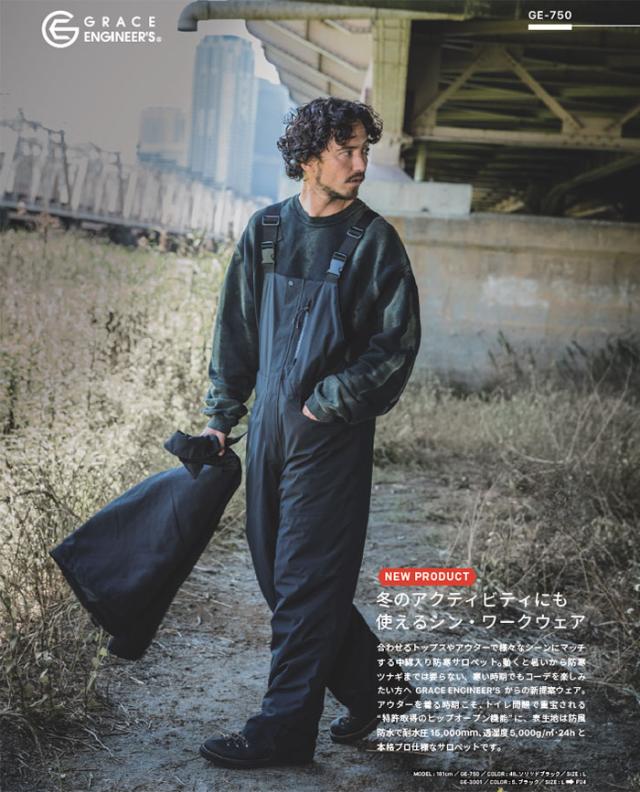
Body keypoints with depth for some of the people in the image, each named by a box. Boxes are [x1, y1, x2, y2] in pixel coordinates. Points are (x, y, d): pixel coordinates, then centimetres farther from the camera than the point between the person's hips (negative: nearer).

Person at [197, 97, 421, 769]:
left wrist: (326, 404, -12)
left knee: (306, 581, -2)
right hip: (269, 426, 6)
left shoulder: (374, 240, -4)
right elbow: (236, 329, 13)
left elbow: (396, 344, -8)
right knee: (276, 571, 11)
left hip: (332, 435, -5)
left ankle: (283, 731, 8)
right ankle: (377, 686, 26)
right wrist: (221, 415, 11)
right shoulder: (266, 230, 8)